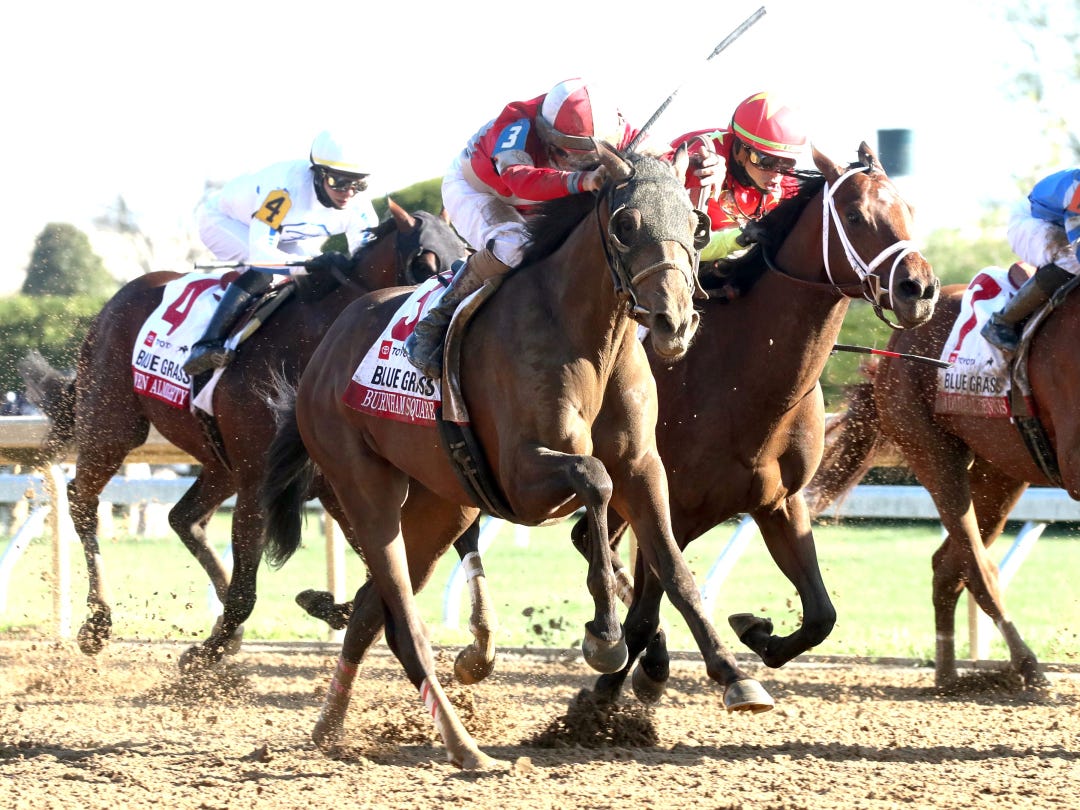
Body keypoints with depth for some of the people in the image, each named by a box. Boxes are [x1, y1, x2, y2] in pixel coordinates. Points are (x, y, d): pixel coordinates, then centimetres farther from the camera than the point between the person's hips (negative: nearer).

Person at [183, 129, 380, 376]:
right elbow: (261, 253, -46)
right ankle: (208, 345, -38)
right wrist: (313, 263, -57)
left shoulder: (356, 200, -23)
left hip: (283, 233, 7)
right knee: (264, 272, -34)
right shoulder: (287, 188, -42)